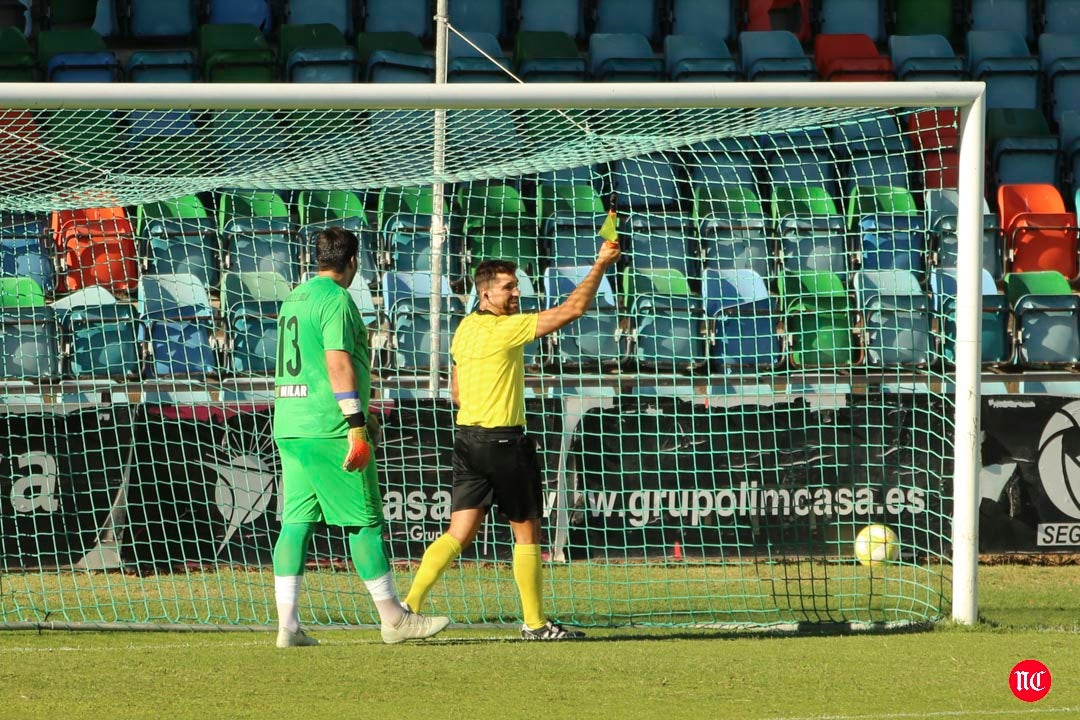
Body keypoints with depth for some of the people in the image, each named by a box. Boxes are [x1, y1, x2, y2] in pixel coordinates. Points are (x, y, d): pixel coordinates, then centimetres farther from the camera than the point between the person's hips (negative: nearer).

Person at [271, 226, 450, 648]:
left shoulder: (295, 298, 17)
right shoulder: (336, 300, -9)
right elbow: (338, 363, -18)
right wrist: (357, 428, -20)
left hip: (289, 426, 8)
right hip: (329, 430, -8)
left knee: (296, 522, 4)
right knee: (365, 522, -1)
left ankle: (287, 625, -3)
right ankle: (393, 619, 4)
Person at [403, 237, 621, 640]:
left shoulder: (465, 330, 11)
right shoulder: (506, 329, -15)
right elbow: (573, 309, -15)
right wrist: (601, 265, -8)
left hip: (468, 439, 8)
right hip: (504, 441, -8)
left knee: (459, 534, 3)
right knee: (526, 532, 6)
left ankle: (409, 604, -11)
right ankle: (534, 622, 12)